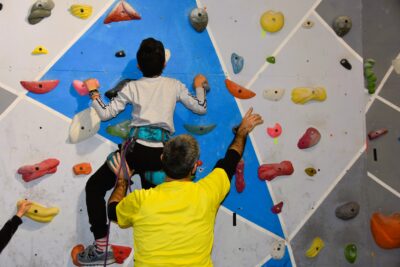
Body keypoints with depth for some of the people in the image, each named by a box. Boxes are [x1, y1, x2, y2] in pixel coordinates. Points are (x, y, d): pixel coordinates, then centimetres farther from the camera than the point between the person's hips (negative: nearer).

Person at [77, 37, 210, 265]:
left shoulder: (132, 87, 7)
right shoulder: (175, 85, 13)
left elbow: (105, 114, 7)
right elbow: (201, 108, 19)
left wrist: (93, 91, 23)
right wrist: (200, 86, 36)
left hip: (137, 148, -3)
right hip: (162, 153, 3)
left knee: (94, 187, 12)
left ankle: (101, 248, 8)